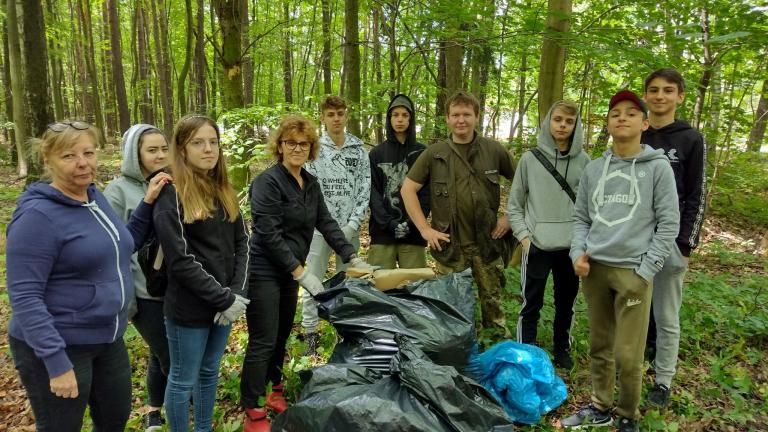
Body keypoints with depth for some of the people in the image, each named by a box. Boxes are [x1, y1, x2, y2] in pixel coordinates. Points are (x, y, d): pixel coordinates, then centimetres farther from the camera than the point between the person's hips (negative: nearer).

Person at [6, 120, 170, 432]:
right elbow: (24, 297, -22)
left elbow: (121, 246, 15)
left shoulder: (96, 197, 3)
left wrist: (147, 203, 3)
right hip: (57, 347, -7)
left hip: (108, 340, 7)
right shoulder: (37, 216, -20)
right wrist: (57, 362, -26)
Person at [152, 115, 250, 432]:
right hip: (189, 307, -6)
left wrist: (237, 294, -6)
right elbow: (180, 261, -18)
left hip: (225, 304, 6)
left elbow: (241, 244, 6)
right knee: (183, 380, 10)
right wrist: (224, 298, -17)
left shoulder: (225, 192, 7)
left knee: (210, 372, 21)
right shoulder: (171, 196, -13)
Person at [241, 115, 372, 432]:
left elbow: (326, 223, 10)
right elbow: (268, 234, -21)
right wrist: (301, 272, -21)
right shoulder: (267, 182, -16)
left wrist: (353, 258, 2)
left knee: (282, 335, 18)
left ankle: (275, 391, 37)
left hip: (290, 271, 7)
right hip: (263, 272, -7)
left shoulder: (311, 184, 8)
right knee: (263, 342, -2)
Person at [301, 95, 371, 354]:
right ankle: (310, 331, 16)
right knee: (313, 280, 4)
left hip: (350, 227, 2)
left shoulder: (359, 150, 5)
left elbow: (364, 189, 1)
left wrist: (352, 224, -9)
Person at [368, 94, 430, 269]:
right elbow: (372, 192, 1)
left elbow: (427, 192, 2)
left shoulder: (422, 152, 7)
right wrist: (388, 222, -11)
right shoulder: (376, 154, 8)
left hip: (413, 233, 0)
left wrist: (412, 222, -11)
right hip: (382, 231, 0)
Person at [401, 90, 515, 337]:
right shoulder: (434, 154, -2)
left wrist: (511, 217, 3)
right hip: (450, 244, -1)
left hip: (487, 242, 1)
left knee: (492, 298, 12)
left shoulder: (494, 150, 1)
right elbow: (408, 189, 0)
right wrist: (425, 229, -6)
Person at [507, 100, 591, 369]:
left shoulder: (584, 161, 2)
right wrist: (524, 236, -7)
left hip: (572, 246, 2)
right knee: (531, 305, 5)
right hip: (537, 245, -2)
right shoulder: (530, 159, -1)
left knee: (566, 302, 15)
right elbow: (514, 205, 2)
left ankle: (562, 349, 34)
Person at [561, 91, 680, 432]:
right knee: (599, 347, 13)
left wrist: (646, 271, -9)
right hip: (594, 269, 4)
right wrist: (578, 253, -3)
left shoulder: (658, 167, -2)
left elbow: (668, 224, -3)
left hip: (633, 272, -3)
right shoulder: (593, 169, 8)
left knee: (628, 356, -1)